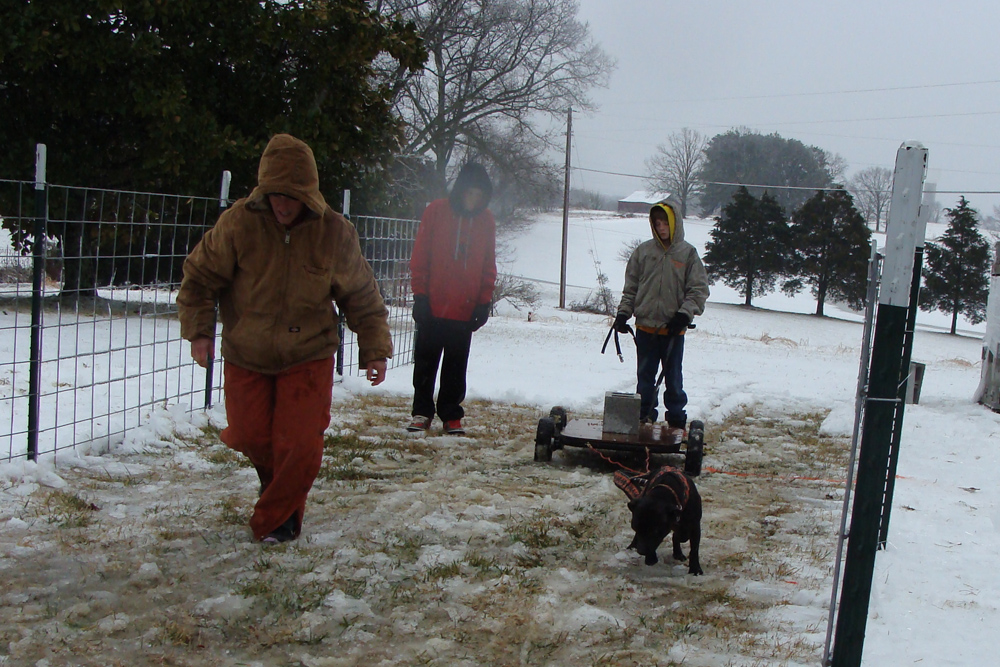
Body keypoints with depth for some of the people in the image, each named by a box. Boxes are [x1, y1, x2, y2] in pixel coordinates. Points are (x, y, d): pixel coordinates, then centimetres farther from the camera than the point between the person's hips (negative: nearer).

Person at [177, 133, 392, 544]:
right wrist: (198, 330, -12)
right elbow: (200, 277, -2)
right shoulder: (238, 223, -13)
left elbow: (362, 297, 3)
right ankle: (275, 479, 42)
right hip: (245, 356, 1)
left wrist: (374, 349, 1)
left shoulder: (335, 232, -10)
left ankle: (278, 517, 18)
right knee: (249, 436, 5)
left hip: (308, 357, -1)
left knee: (300, 444, -7)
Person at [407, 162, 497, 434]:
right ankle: (422, 412, 18)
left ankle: (451, 415, 17)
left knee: (456, 368, 8)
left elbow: (489, 267, 10)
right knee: (425, 363, 8)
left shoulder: (486, 220, 4)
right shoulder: (436, 211, -3)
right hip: (432, 307, -1)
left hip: (464, 310, 1)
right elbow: (420, 256, -1)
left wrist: (484, 302, 2)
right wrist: (420, 295, -6)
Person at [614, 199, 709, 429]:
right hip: (645, 326, 2)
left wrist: (685, 313, -12)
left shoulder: (688, 253, -1)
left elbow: (699, 290, -1)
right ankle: (644, 415, 19)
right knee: (645, 377, 9)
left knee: (673, 378, 7)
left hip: (673, 330, -2)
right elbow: (631, 287, 10)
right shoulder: (643, 251, 5)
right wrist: (623, 312, 1)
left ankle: (676, 417, 19)